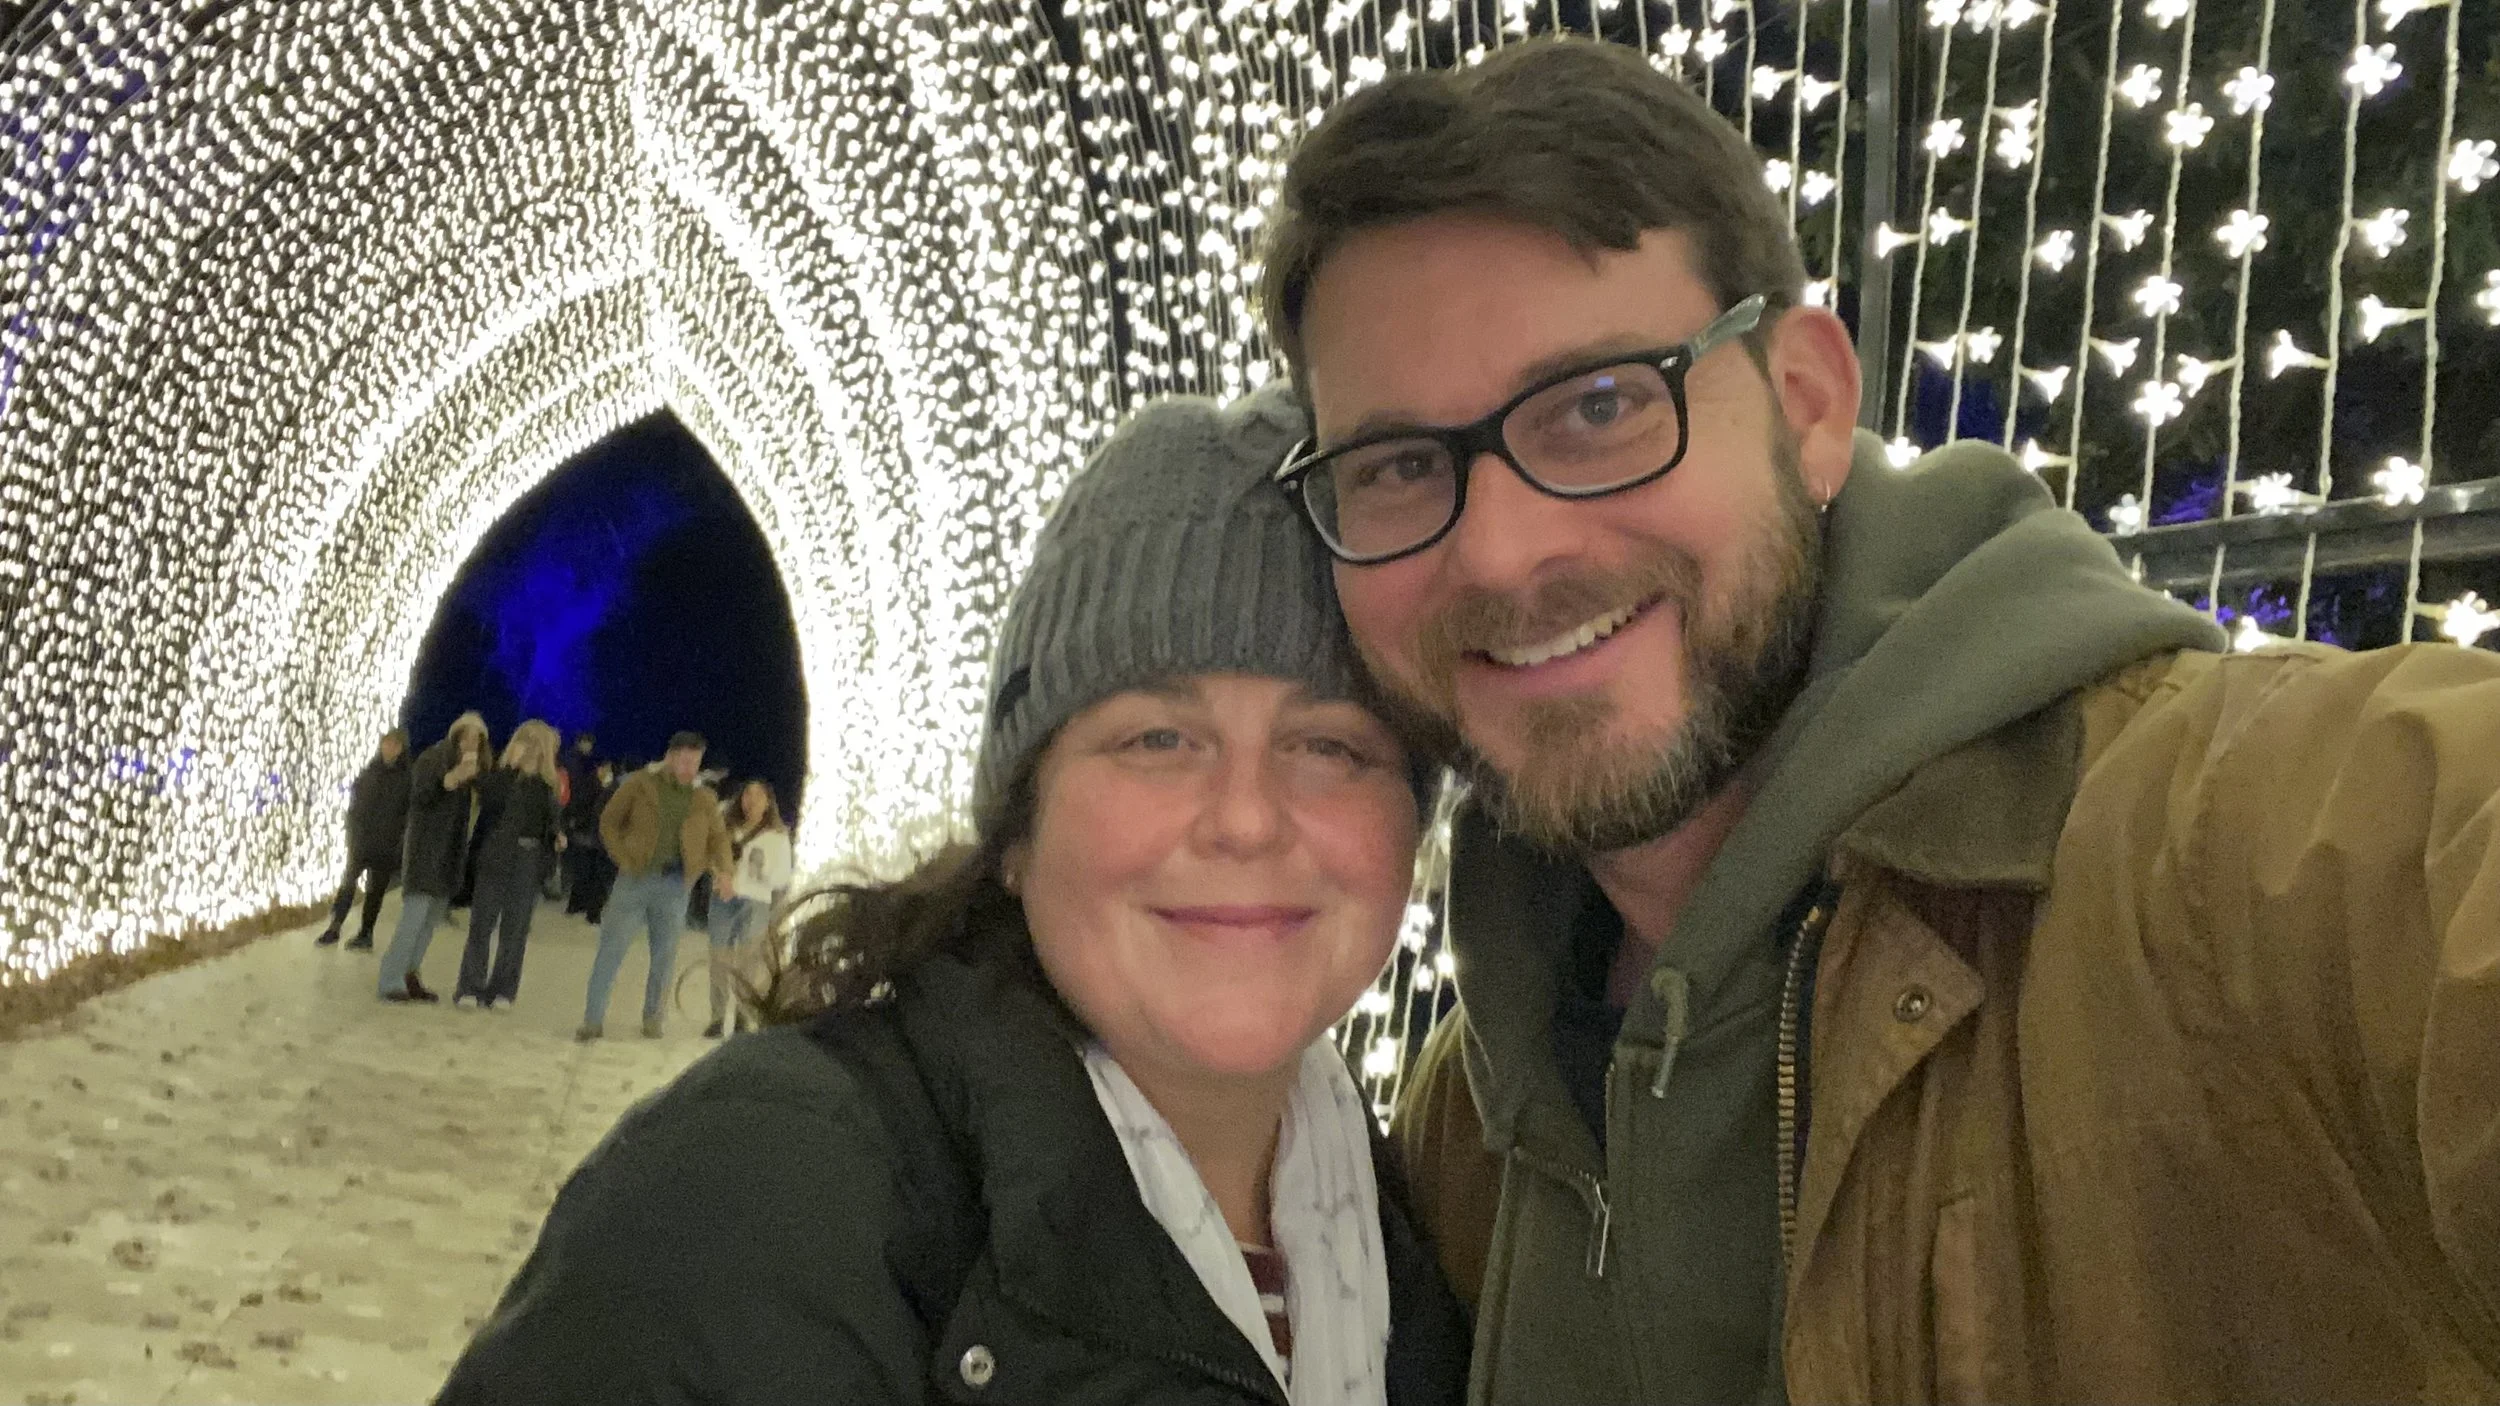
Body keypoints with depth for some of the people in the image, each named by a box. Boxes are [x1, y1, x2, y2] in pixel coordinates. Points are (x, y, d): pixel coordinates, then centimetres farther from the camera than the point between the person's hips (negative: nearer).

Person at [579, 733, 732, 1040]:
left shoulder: (704, 799, 6)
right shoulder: (640, 784, -1)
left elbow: (719, 838, 14)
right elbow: (609, 822, 4)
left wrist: (722, 869, -3)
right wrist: (624, 859, -7)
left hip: (674, 885, 2)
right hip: (636, 878, -2)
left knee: (664, 954, 8)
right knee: (612, 947, -1)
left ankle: (652, 1018, 23)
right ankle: (593, 1020, 5)